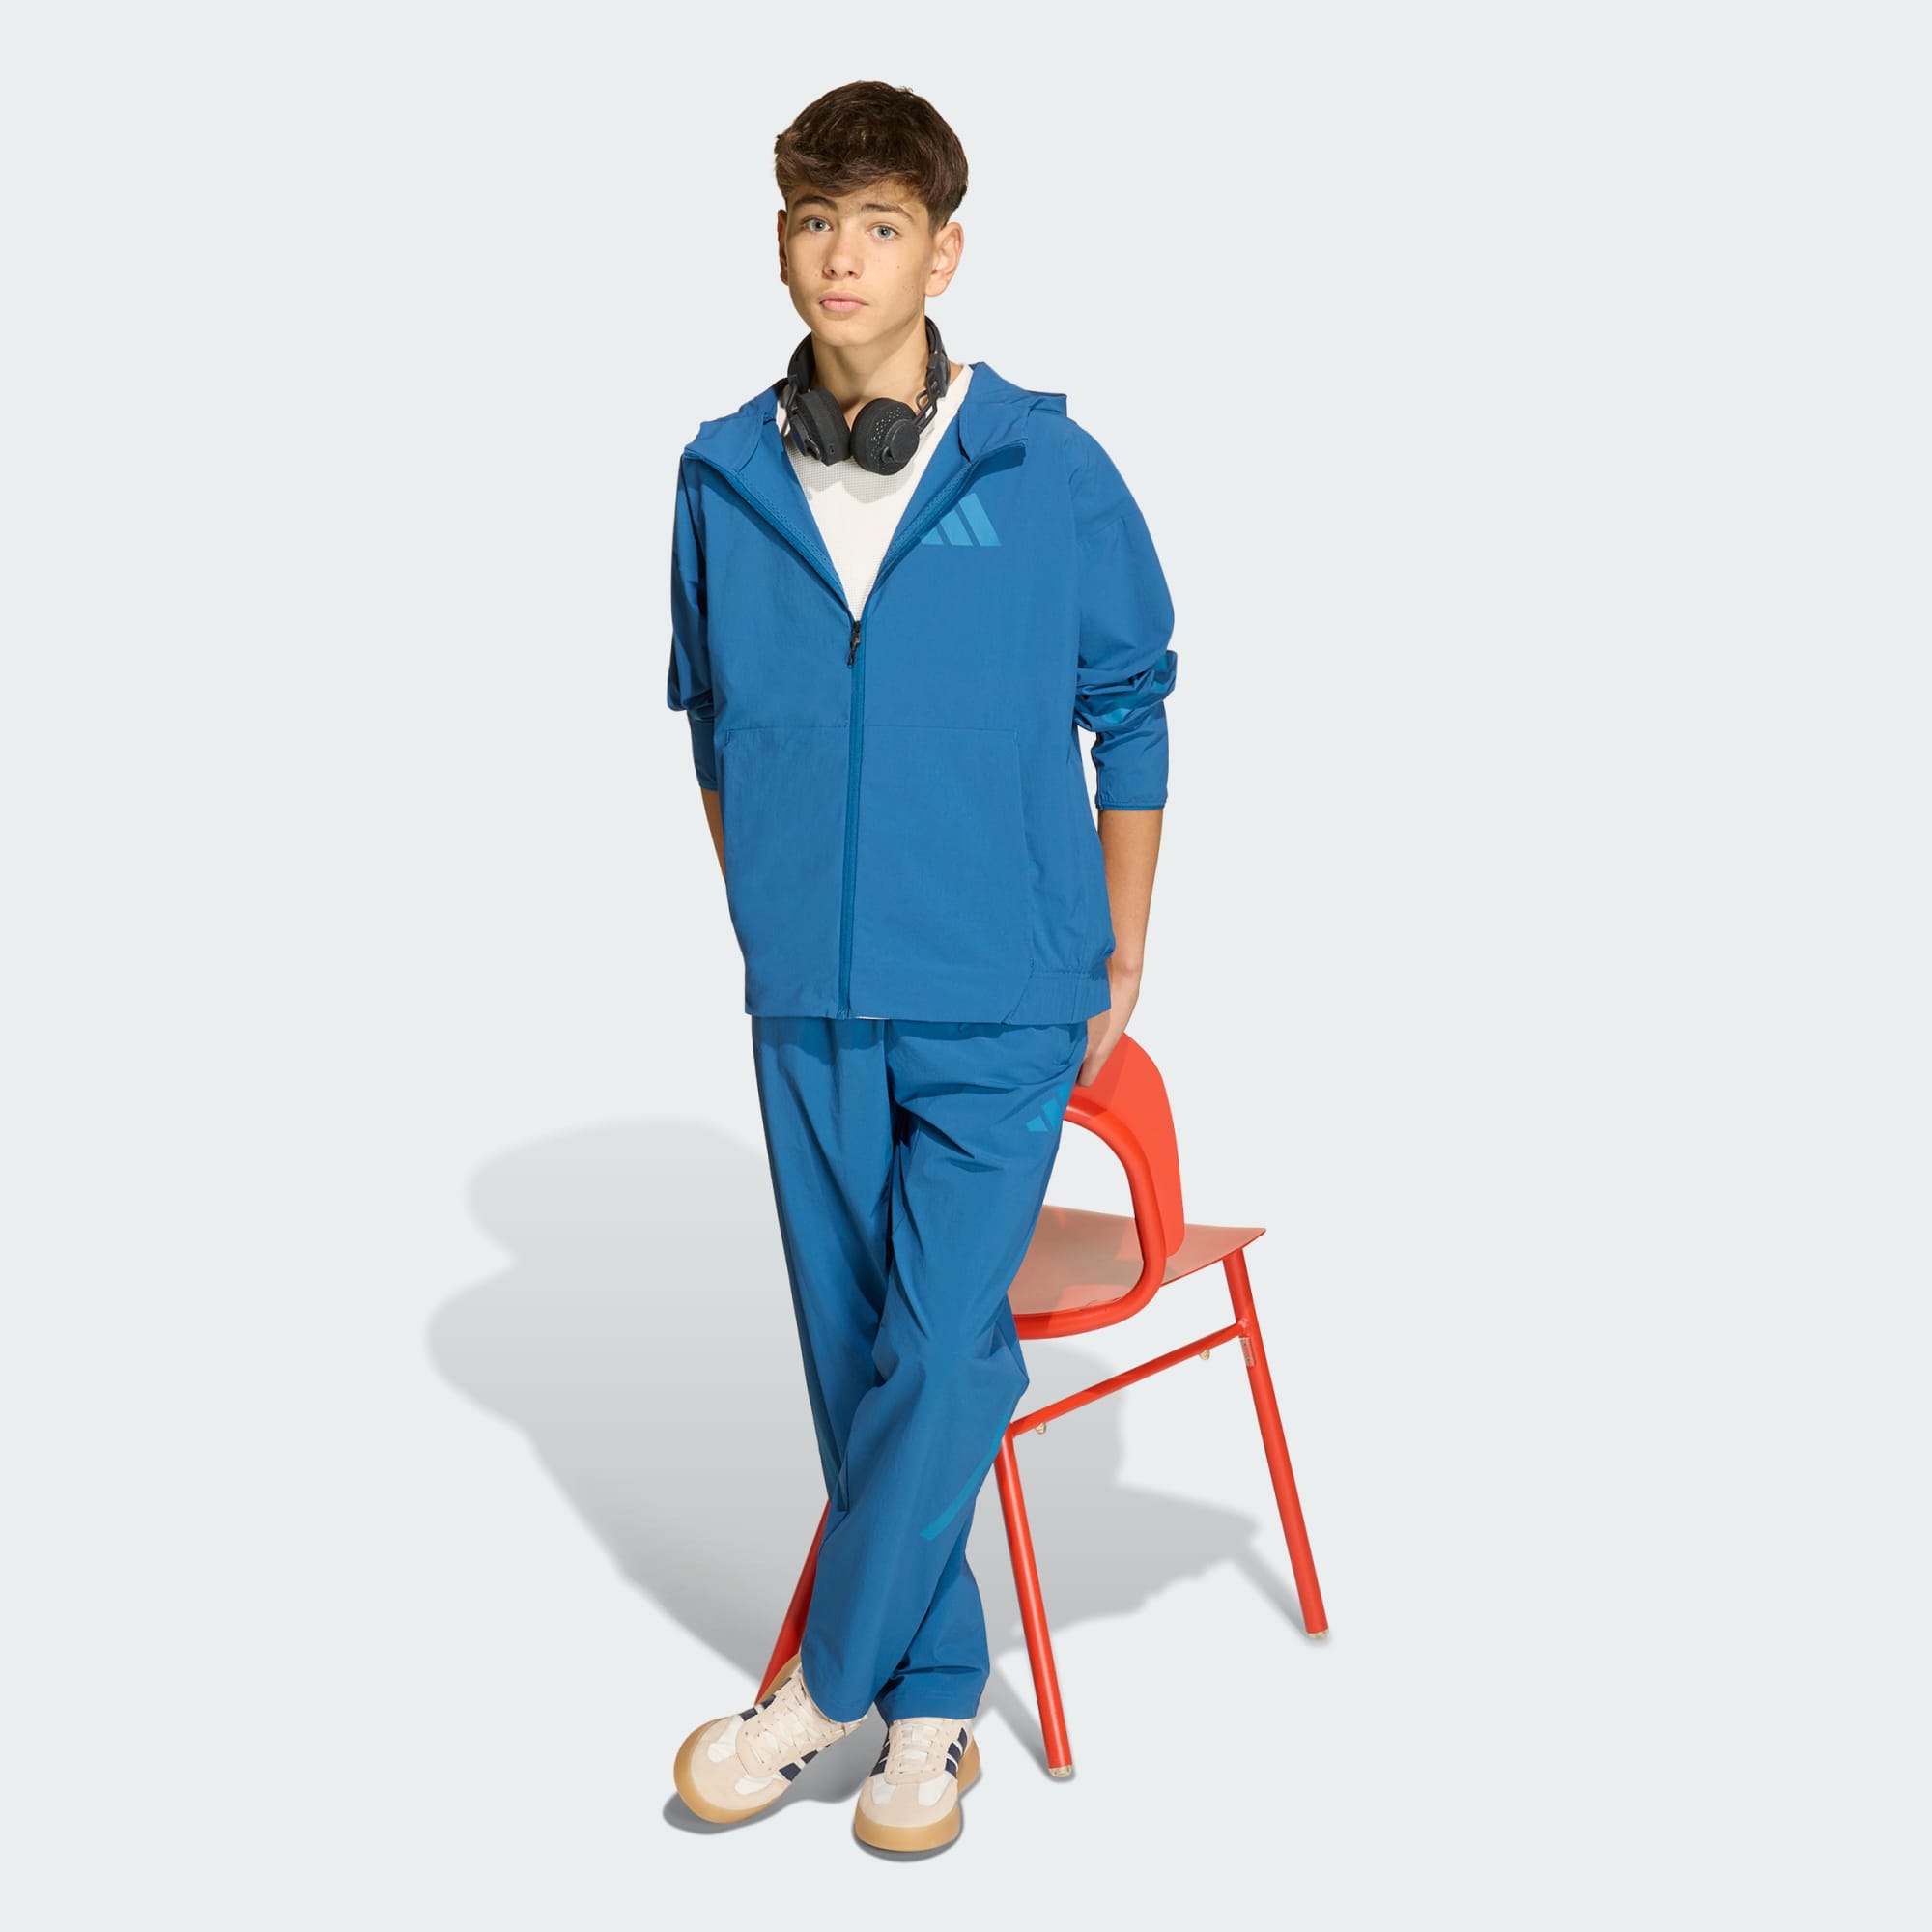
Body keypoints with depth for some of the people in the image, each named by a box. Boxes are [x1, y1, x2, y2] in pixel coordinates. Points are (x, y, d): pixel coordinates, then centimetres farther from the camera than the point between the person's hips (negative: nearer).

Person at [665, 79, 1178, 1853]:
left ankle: (824, 1685, 14)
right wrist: (768, 930, 13)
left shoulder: (1049, 474, -7)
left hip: (1002, 1006, -3)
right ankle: (934, 1694, 26)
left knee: (941, 1354, -5)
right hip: (809, 1007, 3)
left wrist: (1120, 965, 4)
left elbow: (1133, 711, 3)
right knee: (853, 1356, 10)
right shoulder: (725, 481, 1)